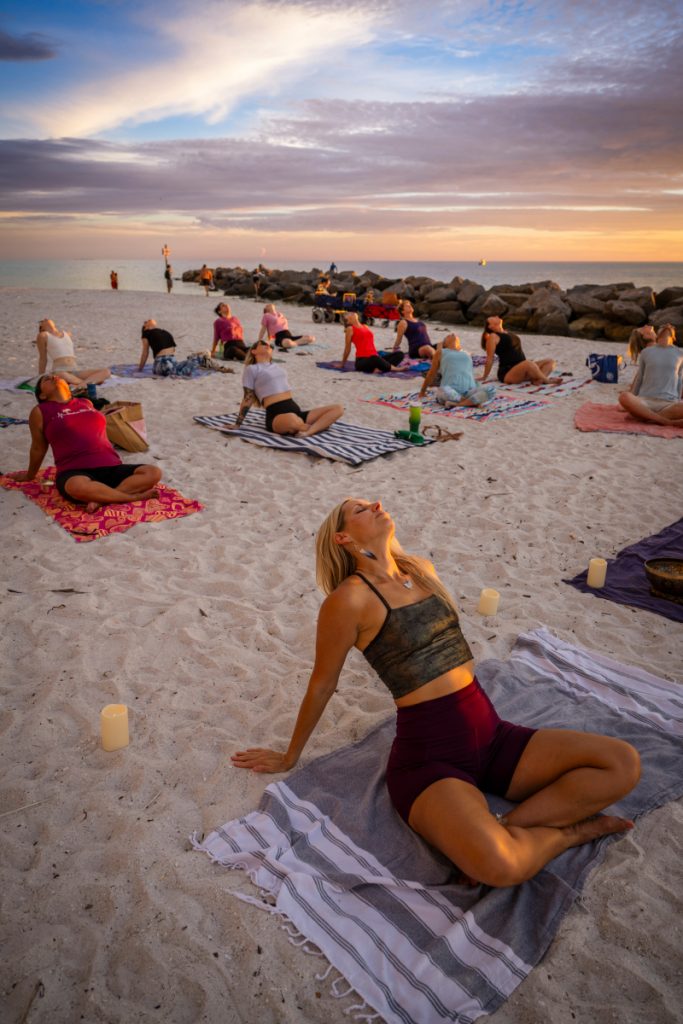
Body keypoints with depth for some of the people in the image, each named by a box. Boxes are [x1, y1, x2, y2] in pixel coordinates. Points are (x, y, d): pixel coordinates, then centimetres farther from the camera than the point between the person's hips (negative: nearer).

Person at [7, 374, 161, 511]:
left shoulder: (86, 403, 24)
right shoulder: (40, 412, 11)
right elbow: (38, 448, 20)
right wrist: (30, 475, 29)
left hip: (110, 468, 5)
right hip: (75, 472, -5)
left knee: (153, 473, -19)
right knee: (78, 487, -43)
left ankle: (102, 499, -29)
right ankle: (134, 496, -29)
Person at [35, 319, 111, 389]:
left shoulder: (68, 334, 23)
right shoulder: (43, 335, 12)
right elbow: (43, 358, 14)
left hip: (75, 372, 5)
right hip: (59, 372, -5)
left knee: (106, 372, -17)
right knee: (62, 376, -45)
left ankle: (82, 384, -38)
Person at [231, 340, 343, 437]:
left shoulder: (276, 367, 28)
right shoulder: (252, 369, 8)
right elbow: (248, 398, 7)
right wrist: (237, 425, 4)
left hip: (295, 411, 8)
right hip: (276, 416, -8)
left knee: (338, 408, -9)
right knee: (292, 420, -46)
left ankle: (309, 432, -31)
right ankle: (315, 426, -14)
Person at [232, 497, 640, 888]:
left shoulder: (422, 569, 9)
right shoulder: (350, 599, -12)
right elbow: (322, 685, -1)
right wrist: (290, 756, 11)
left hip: (491, 734, 7)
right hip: (429, 756, -7)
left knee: (624, 763, -6)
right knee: (499, 866, -32)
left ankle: (510, 826, -8)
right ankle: (568, 829, -2)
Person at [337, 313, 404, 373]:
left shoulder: (365, 326, 23)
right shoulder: (350, 329, 4)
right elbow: (347, 348, 8)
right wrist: (342, 364, 14)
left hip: (374, 357, 7)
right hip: (362, 361, -7)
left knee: (399, 354, -9)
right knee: (374, 359, -42)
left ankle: (379, 369, -29)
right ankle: (392, 368, -19)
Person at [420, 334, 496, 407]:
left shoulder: (467, 354, 26)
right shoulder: (441, 353, 19)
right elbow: (432, 373, 27)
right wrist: (423, 391, 31)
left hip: (469, 391, 3)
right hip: (451, 391, -3)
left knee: (491, 389, -27)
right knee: (443, 391, -40)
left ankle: (457, 404, -27)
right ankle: (474, 401, -26)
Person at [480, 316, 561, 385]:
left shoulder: (506, 333, 22)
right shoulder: (493, 336, -3)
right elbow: (489, 358, -6)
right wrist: (484, 377, -5)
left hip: (521, 369, 10)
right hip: (507, 373, -10)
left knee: (550, 361, 0)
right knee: (528, 364, -38)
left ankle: (538, 380, -29)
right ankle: (547, 380, -22)